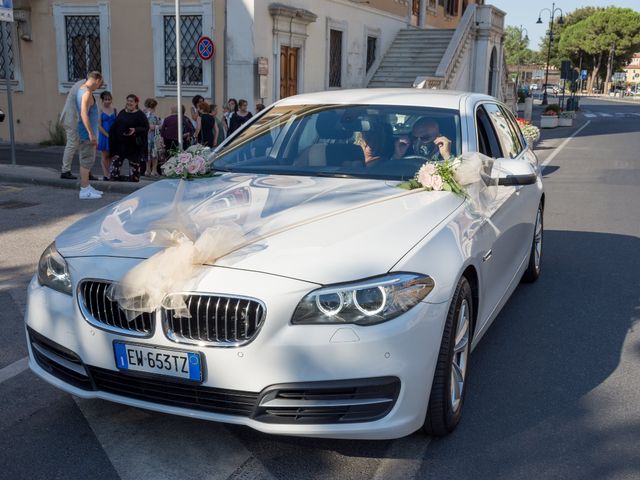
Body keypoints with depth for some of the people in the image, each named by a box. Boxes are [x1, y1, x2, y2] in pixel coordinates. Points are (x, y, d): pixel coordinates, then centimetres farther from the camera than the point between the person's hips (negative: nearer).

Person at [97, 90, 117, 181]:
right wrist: (107, 135, -13)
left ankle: (107, 174, 11)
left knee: (110, 156, 6)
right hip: (104, 135, -3)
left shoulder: (114, 109, 6)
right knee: (105, 155, 0)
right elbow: (99, 125, -7)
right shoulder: (100, 110, -3)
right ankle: (105, 175, 0)